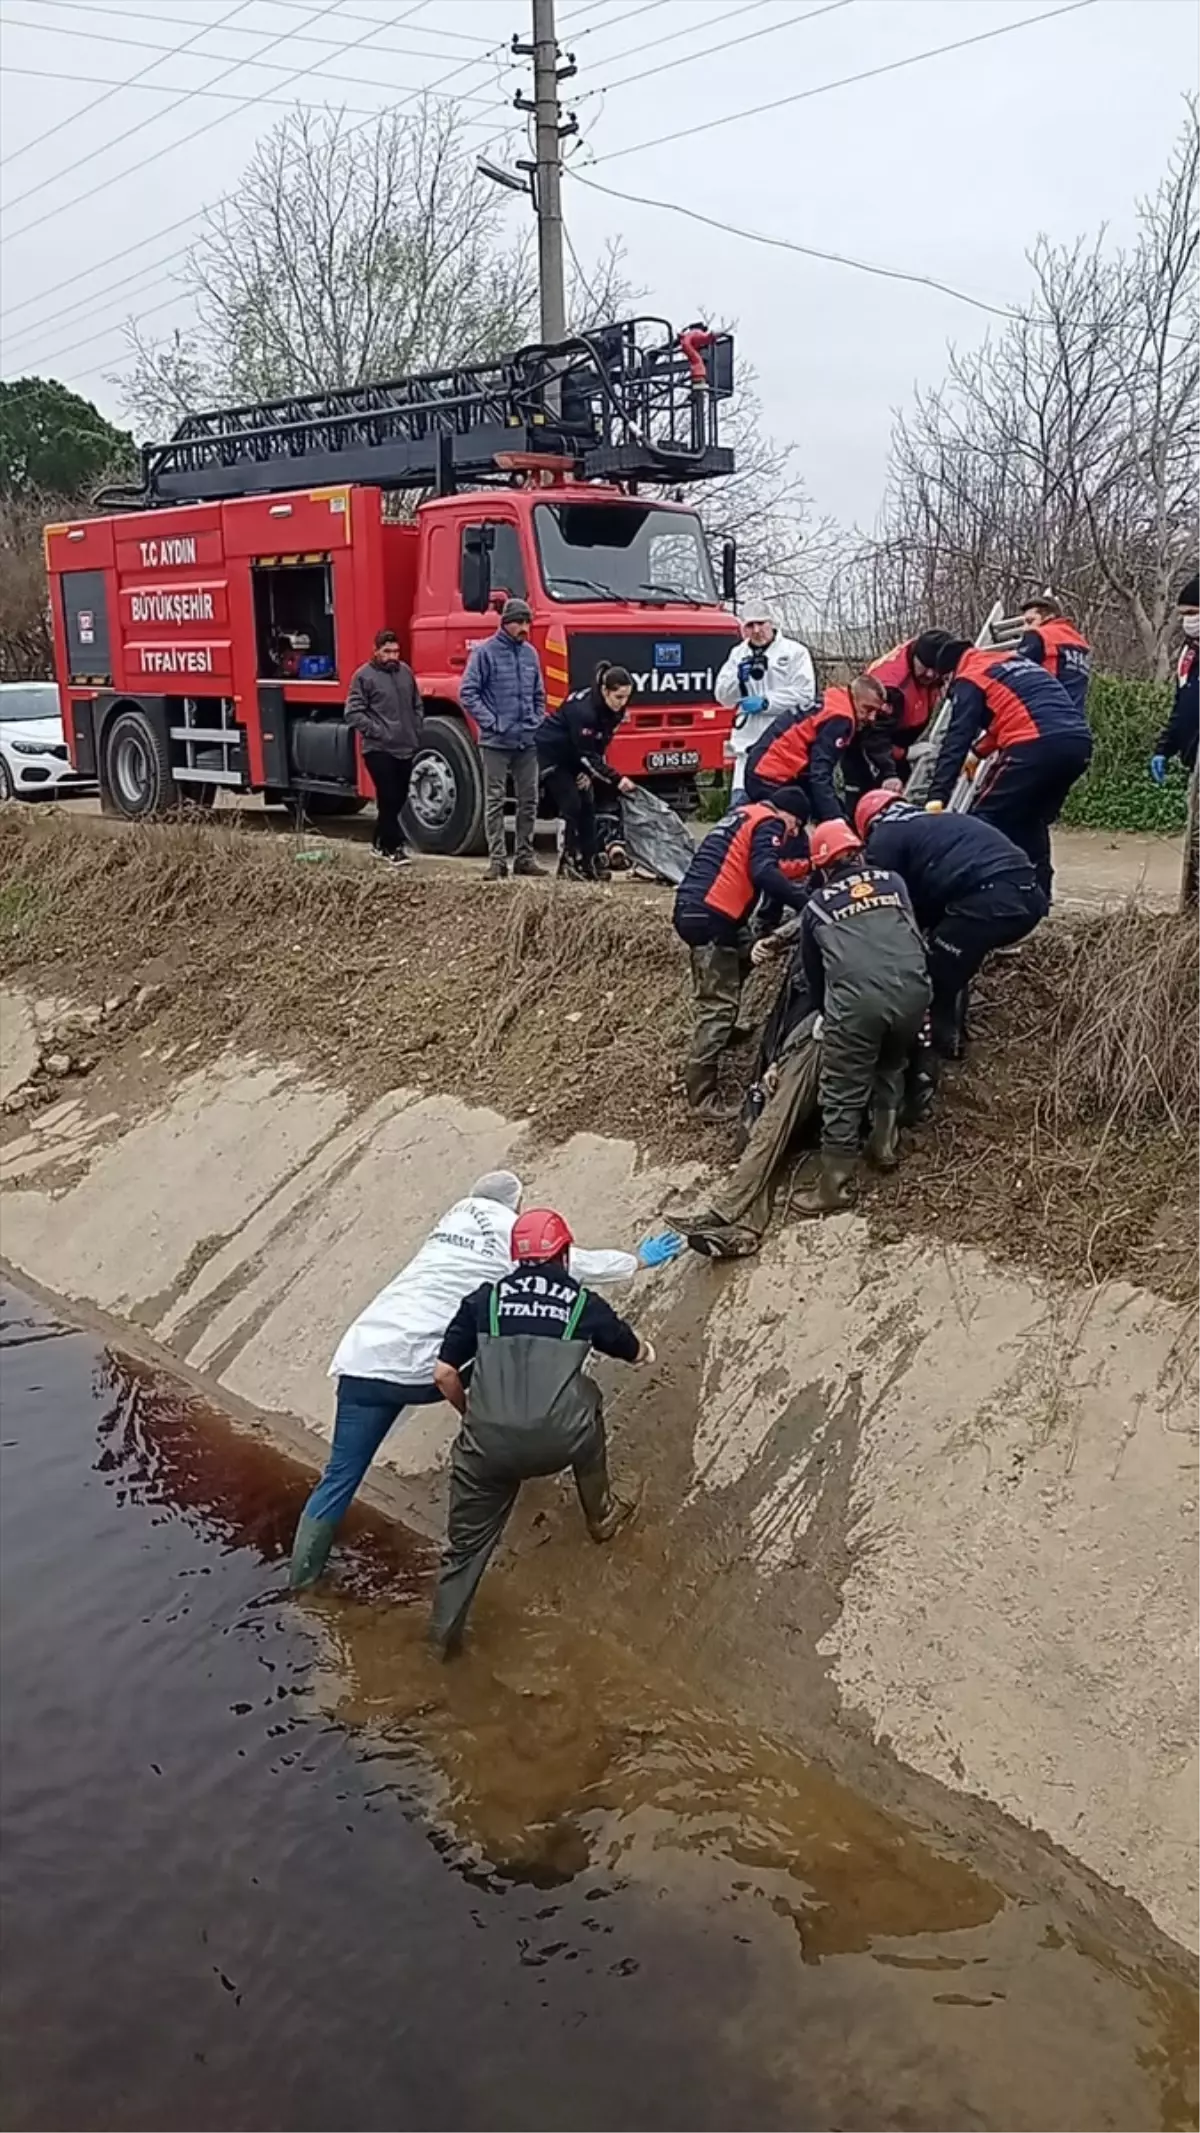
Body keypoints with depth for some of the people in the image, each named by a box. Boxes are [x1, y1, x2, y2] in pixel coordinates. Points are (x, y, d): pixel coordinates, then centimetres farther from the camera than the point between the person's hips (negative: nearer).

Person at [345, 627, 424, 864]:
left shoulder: (405, 671, 12)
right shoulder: (364, 676, -5)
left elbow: (417, 705, 21)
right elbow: (353, 713, -8)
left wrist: (416, 732, 10)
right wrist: (377, 732, -13)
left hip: (406, 748, 6)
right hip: (379, 750, -6)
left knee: (398, 800, 11)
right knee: (388, 799, -9)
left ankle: (381, 843, 25)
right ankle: (394, 847, -2)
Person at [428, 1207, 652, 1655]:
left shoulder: (484, 1299, 11)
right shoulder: (585, 1304, 11)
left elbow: (445, 1374, 7)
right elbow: (635, 1353, 29)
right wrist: (644, 1347, 53)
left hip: (488, 1444, 0)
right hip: (558, 1443, 0)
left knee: (468, 1538, 21)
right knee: (585, 1401, 33)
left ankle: (445, 1631, 27)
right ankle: (601, 1515, 47)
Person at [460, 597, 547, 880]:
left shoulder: (530, 653, 12)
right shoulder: (485, 652, -4)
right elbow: (468, 693, -7)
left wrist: (539, 723, 8)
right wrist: (492, 723, -12)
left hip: (528, 741, 5)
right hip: (496, 741, -5)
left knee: (529, 800, 7)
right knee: (495, 801, -2)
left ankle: (525, 856, 14)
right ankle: (497, 860, 0)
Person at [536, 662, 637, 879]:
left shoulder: (613, 711, -11)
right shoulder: (583, 709, -34)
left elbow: (599, 747, 1)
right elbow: (587, 755, -31)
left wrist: (589, 773, -12)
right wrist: (617, 780, -36)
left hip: (572, 755, 8)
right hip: (551, 752, -8)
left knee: (588, 804, 1)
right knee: (572, 804, -14)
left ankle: (590, 862, 3)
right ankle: (570, 862, -7)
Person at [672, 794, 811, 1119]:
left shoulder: (744, 814, 25)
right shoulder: (769, 823, -2)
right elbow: (764, 873, -18)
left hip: (692, 908, 9)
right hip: (709, 916, -9)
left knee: (744, 954, 27)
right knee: (719, 1003, -9)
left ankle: (724, 1032, 32)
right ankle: (702, 1096, -10)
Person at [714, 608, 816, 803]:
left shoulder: (795, 652, 2)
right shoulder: (738, 654, 16)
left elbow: (804, 694, -7)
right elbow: (723, 696, 13)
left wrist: (765, 702, -12)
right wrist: (739, 678, -7)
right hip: (748, 741, 4)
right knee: (739, 805, -1)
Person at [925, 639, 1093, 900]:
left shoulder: (970, 679, 9)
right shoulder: (1017, 662, 32)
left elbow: (956, 739, -1)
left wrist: (937, 796, -6)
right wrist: (979, 750, 44)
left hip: (1037, 746, -8)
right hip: (1079, 742, 8)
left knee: (985, 818, 3)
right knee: (1032, 820, 24)